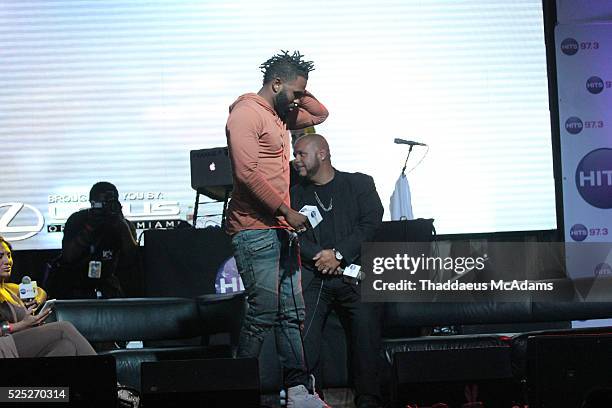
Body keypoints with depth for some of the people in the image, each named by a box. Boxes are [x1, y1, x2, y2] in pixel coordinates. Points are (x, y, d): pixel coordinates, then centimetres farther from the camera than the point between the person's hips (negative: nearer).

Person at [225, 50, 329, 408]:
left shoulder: (281, 115, 19)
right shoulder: (246, 114, -10)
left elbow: (320, 114, 34)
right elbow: (248, 172, -20)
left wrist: (300, 92, 15)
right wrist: (286, 210, -18)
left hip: (280, 229, 10)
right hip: (255, 229, -10)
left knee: (293, 312, 6)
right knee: (264, 313, -11)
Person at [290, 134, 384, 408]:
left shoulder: (359, 183, 14)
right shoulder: (295, 193, 20)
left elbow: (371, 223, 1)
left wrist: (338, 254, -10)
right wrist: (321, 256, -10)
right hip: (312, 276, 1)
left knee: (366, 325, -19)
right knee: (302, 331, -20)